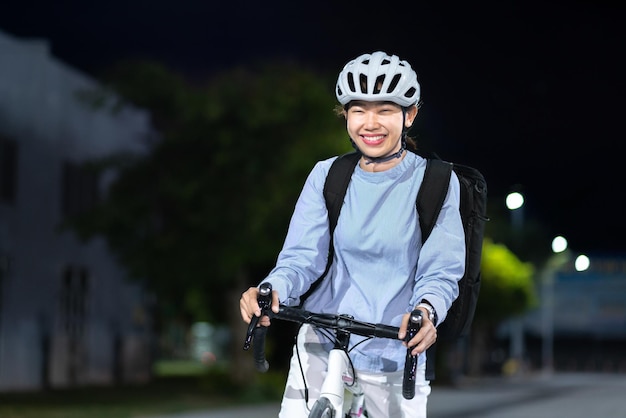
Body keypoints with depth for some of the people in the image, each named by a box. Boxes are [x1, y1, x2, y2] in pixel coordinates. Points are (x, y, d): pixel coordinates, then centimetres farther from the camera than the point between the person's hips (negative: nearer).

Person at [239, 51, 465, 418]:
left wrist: (426, 311, -30)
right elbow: (303, 256, -1)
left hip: (394, 358, -1)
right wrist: (273, 290, -23)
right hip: (321, 346, 2)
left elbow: (441, 272, -8)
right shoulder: (327, 176, 2)